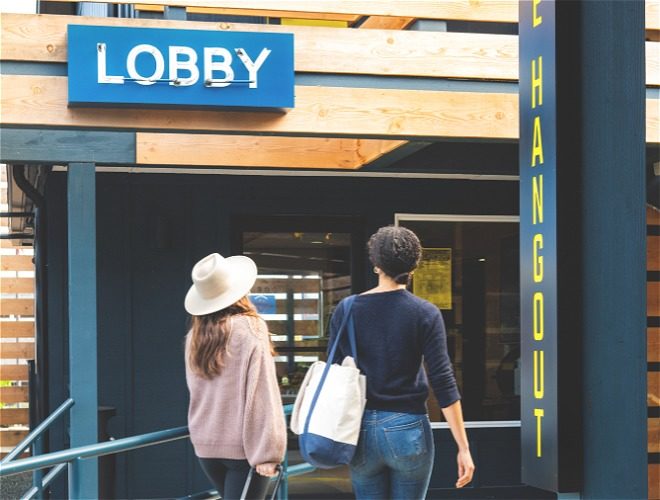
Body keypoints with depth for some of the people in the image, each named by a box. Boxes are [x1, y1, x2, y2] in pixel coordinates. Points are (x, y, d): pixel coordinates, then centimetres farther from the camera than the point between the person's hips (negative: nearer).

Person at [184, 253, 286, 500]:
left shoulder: (195, 336, 6)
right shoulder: (250, 329, -12)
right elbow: (261, 394, -17)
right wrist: (266, 451, -18)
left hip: (205, 444, 6)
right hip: (242, 446, -6)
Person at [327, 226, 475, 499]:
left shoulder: (345, 311, 1)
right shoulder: (425, 313, -6)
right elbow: (443, 383, -9)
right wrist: (463, 447, -6)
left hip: (361, 429, 2)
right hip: (407, 428, -2)